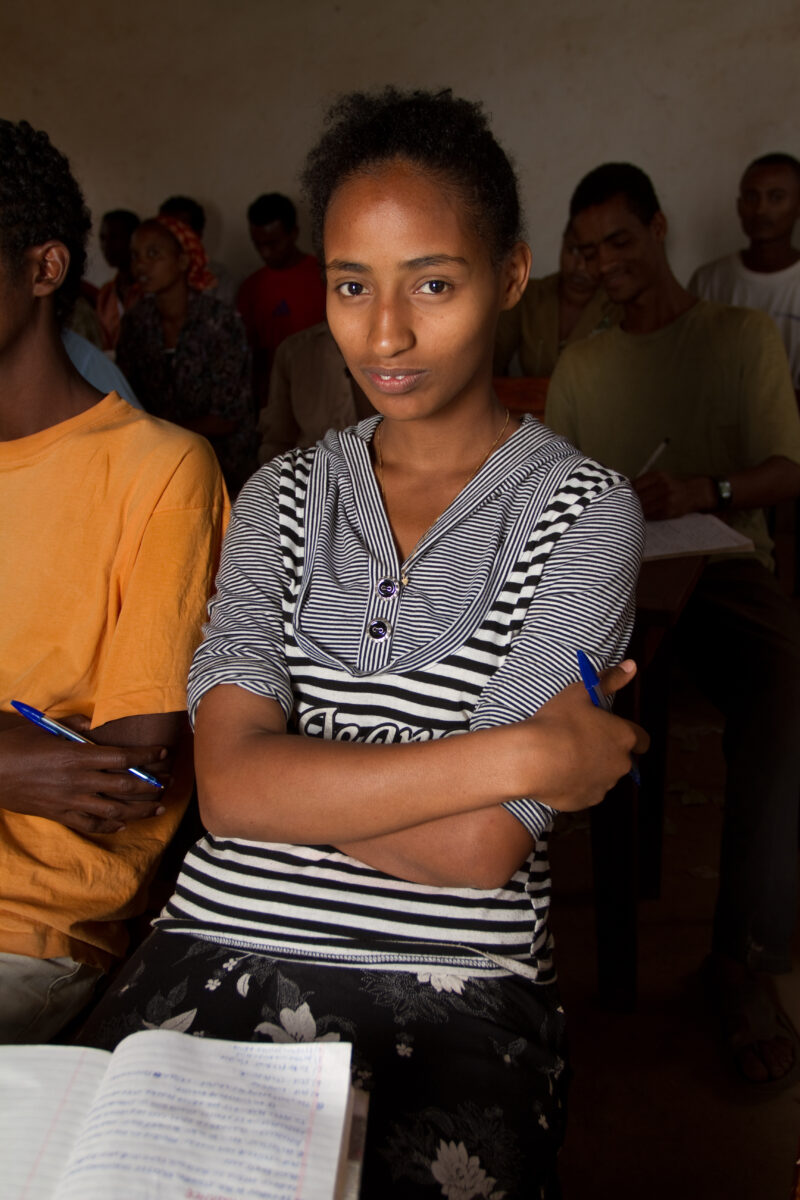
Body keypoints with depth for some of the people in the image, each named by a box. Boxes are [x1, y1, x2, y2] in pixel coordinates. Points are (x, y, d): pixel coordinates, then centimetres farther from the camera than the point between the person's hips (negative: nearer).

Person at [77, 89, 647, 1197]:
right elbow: (233, 786, -8)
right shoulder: (285, 495, 8)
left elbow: (480, 848, -11)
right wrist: (525, 750, -13)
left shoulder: (584, 509, -2)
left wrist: (289, 769, -4)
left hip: (454, 990, -2)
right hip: (220, 948, 3)